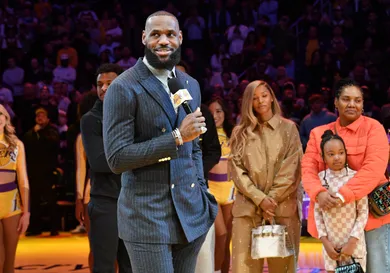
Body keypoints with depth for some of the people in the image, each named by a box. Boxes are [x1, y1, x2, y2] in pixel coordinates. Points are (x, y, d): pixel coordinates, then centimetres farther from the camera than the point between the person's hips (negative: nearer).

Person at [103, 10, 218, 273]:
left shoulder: (191, 85, 13)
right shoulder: (124, 89, -9)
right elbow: (117, 158, -14)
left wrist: (202, 195, 10)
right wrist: (177, 137, -18)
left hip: (190, 214, 6)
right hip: (147, 217, -6)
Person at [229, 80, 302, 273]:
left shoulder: (288, 128, 9)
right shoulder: (240, 132, 12)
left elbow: (291, 169, 1)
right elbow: (236, 169, 3)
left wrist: (272, 199, -8)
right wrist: (260, 199, -9)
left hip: (282, 206, -1)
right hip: (247, 207, 1)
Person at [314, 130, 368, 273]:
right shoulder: (320, 179, -1)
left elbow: (363, 212, -6)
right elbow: (317, 211, 4)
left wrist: (353, 240, -11)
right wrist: (324, 240, -3)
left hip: (354, 242, -2)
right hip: (331, 243, 2)